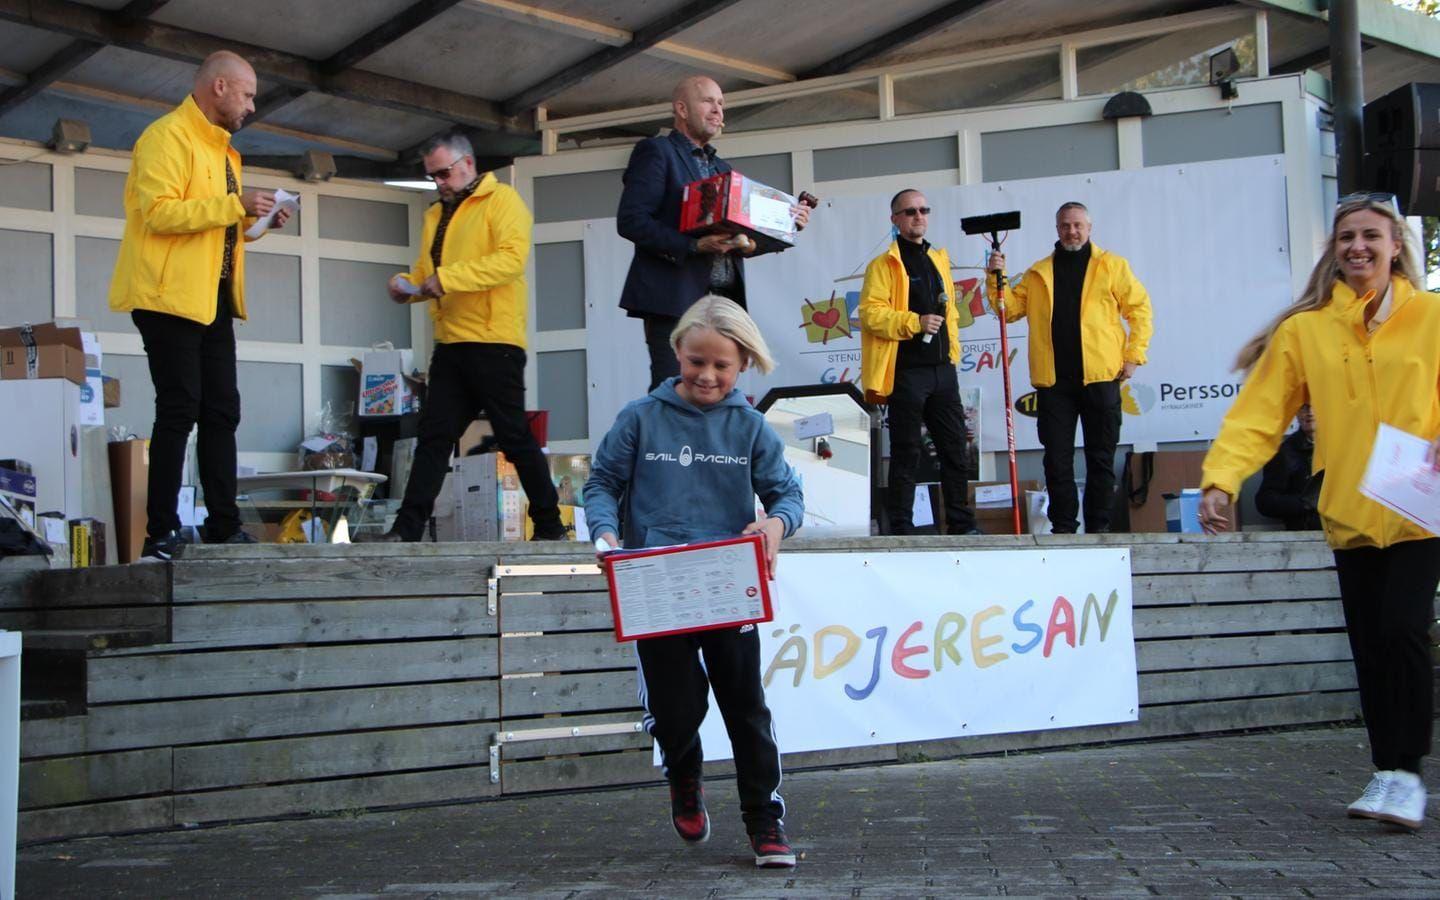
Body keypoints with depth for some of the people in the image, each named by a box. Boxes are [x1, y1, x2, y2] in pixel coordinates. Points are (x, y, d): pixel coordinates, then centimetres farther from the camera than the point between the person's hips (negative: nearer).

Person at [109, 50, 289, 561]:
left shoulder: (222, 149, 21)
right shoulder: (168, 137, -9)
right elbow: (159, 212, -21)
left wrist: (254, 220, 9)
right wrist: (235, 205, -22)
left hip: (213, 299, 9)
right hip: (171, 295, -9)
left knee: (221, 412, 8)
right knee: (179, 411, -10)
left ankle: (223, 528, 13)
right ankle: (161, 534, -5)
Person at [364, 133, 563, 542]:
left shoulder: (502, 199, -2)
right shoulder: (435, 215, 21)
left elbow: (511, 258, -17)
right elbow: (425, 269, 24)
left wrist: (448, 277, -22)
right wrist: (407, 284, 0)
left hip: (494, 342, -7)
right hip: (450, 343, 7)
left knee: (515, 438, -2)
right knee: (433, 437, 3)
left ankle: (550, 527, 8)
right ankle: (407, 530, 1)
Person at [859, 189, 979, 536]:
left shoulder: (939, 259, 18)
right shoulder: (884, 264, -3)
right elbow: (870, 313, -14)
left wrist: (952, 346, 16)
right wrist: (914, 322, -22)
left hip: (942, 369, 6)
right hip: (906, 372, -6)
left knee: (954, 447, 8)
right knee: (906, 453, -1)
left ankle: (961, 524, 17)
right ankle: (901, 528, 6)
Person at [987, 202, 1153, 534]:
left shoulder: (1112, 266, 6)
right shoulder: (1038, 273, 14)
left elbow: (1140, 308, 4)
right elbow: (1010, 309, 9)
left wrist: (1133, 356, -4)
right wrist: (997, 278, -6)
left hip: (1100, 378, -2)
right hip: (1053, 380, 2)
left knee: (1101, 458, 4)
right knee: (1057, 459, 2)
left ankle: (1098, 528, 11)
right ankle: (1063, 528, 8)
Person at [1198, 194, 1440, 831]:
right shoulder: (1304, 330, 3)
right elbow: (1257, 414, -1)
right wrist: (1221, 478, -15)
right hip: (1349, 514, 2)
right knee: (1369, 648, 6)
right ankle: (1387, 772, 19)